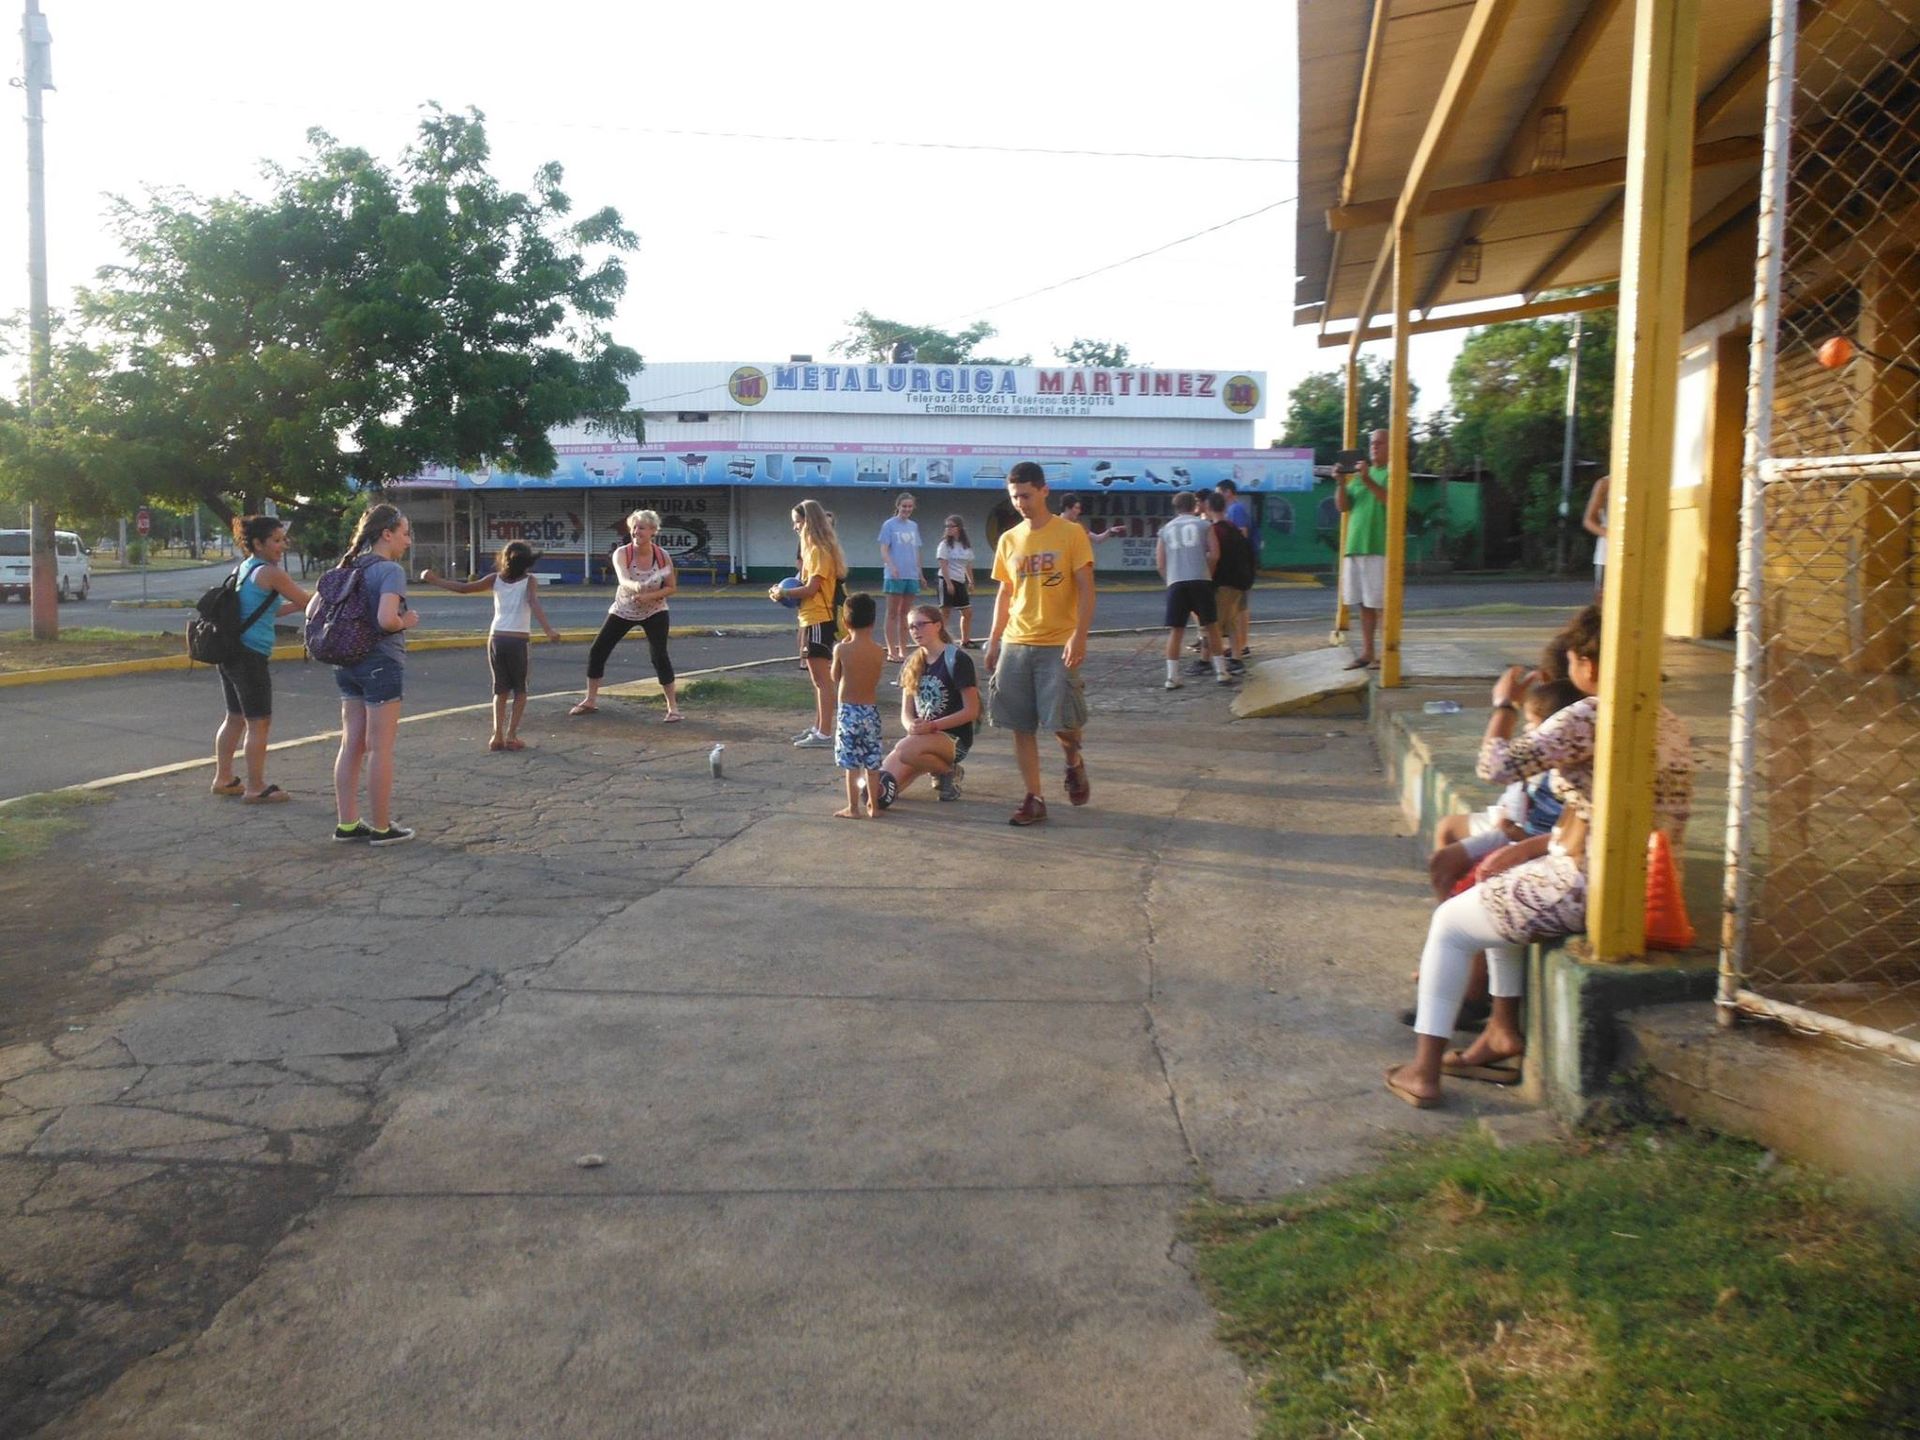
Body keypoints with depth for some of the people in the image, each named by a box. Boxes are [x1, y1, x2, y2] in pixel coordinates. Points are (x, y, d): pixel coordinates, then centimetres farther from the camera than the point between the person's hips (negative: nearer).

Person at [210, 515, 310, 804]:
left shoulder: (245, 568, 13)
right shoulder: (270, 573, -13)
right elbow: (307, 602, -7)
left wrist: (298, 605, 13)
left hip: (231, 652, 9)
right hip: (251, 655, -9)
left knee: (236, 718, 19)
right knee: (259, 722, -1)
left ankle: (223, 779, 26)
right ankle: (256, 788, 3)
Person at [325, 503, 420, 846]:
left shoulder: (348, 568, 10)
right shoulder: (390, 570, -15)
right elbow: (386, 619, -27)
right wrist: (407, 621, -8)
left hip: (348, 664, 8)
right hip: (381, 664, -8)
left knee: (351, 745, 11)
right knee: (380, 749, -1)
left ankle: (347, 824, 17)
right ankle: (381, 828, 6)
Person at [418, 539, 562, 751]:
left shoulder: (495, 579, 6)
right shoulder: (530, 581, -3)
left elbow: (464, 588, 3)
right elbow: (534, 605, -20)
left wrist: (435, 581, 10)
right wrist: (548, 630, -32)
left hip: (496, 638, 3)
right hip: (519, 640, -3)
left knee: (501, 689, 15)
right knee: (520, 689, 13)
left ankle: (497, 735, 3)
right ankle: (511, 735, 3)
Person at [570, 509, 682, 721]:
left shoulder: (663, 556, -16)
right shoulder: (622, 554, -19)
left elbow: (671, 587, -8)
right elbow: (623, 580, -37)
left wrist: (649, 596, -25)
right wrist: (636, 587, -61)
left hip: (654, 612, -2)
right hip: (623, 611, 2)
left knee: (659, 655, -16)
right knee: (597, 651, 1)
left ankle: (673, 706, -6)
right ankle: (590, 701, 18)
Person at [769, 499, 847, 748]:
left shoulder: (819, 550, -15)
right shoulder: (813, 549, 16)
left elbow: (811, 588, -20)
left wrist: (782, 593, -10)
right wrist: (784, 591, 3)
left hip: (818, 620, -10)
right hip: (811, 619, 10)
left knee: (822, 679, -7)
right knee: (817, 679, 14)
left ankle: (823, 734, -5)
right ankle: (817, 727, 22)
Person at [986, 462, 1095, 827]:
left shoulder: (1071, 533, -4)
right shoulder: (1008, 540, 10)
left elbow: (1086, 589, -7)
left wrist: (1079, 636, -17)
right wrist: (994, 642, 11)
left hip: (1058, 644, -4)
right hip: (1015, 645, 4)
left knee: (1062, 720, -8)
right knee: (1021, 726, 3)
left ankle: (1074, 763, 26)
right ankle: (1034, 800, 11)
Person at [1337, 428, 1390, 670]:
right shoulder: (1360, 474, 19)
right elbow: (1343, 506, 15)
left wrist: (1369, 482, -22)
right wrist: (1341, 484, -3)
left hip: (1381, 548, -6)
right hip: (1356, 547, 6)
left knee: (1382, 604, -6)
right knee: (1364, 603, 8)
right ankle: (1367, 652, 13)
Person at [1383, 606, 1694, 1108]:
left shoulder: (1590, 717, -18)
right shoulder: (1668, 723, 10)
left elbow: (1497, 765, -22)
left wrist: (1504, 704, -5)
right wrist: (1534, 847, 12)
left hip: (1587, 891, -9)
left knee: (1450, 924, 9)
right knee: (1499, 892, 31)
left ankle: (1424, 1071, 11)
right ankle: (1504, 1030, 31)